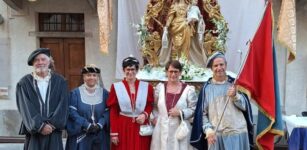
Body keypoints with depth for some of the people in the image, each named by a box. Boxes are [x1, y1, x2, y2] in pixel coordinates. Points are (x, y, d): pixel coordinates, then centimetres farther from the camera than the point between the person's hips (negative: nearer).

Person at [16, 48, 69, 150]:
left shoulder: (60, 81, 8)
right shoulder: (24, 83, 4)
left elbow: (63, 105, 1)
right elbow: (25, 108, -4)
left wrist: (52, 124, -12)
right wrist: (40, 126, -14)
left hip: (54, 132, 1)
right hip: (34, 132, 0)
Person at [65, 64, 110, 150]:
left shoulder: (104, 93, 6)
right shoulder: (75, 93, 1)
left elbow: (107, 112, 1)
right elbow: (72, 112, -7)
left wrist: (99, 125, -15)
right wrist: (87, 125, -16)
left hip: (100, 136, 2)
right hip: (80, 136, -2)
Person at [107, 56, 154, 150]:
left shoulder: (146, 87, 3)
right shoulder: (116, 87, -1)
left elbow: (150, 105, 9)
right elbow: (113, 112, -2)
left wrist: (145, 114, -13)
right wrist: (114, 133, -5)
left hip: (141, 127, 1)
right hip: (123, 127, -1)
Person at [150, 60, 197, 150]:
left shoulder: (188, 89, -4)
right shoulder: (160, 87, 6)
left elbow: (194, 110, -1)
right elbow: (155, 106, 17)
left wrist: (181, 112, -15)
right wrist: (156, 116, 1)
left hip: (180, 129, -2)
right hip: (162, 129, 2)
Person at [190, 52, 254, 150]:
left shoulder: (234, 84, 4)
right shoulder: (207, 88, 2)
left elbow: (245, 106, 4)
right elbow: (202, 113, 2)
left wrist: (235, 96, -13)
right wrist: (208, 130, -9)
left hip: (237, 132, 1)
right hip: (216, 134, 0)